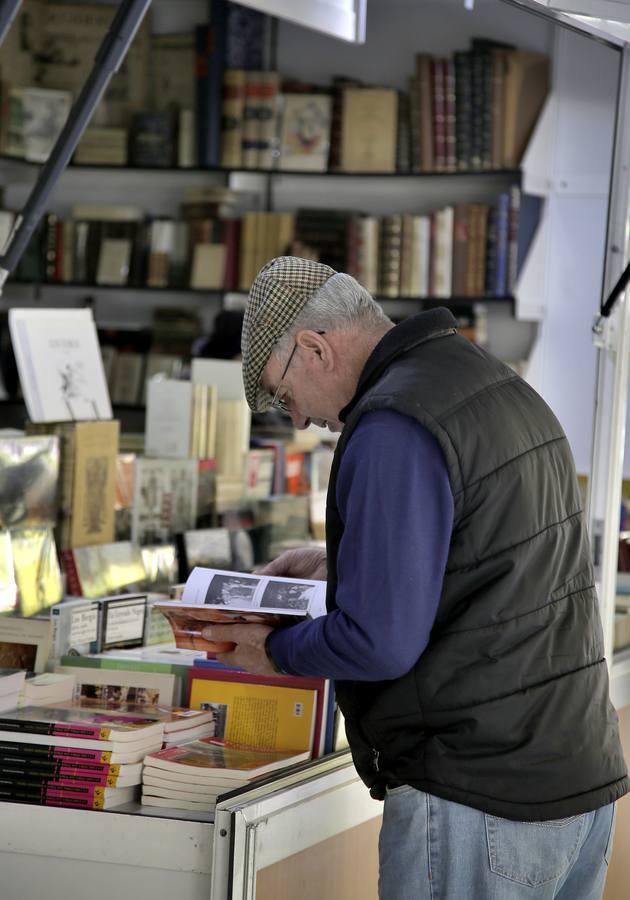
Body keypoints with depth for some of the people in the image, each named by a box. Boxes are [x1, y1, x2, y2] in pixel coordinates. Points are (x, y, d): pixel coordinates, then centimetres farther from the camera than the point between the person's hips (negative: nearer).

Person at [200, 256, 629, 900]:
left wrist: (273, 650, -4)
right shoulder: (506, 388, 12)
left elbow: (381, 642, -22)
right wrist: (339, 564, 24)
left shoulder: (394, 427, -17)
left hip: (481, 802, -9)